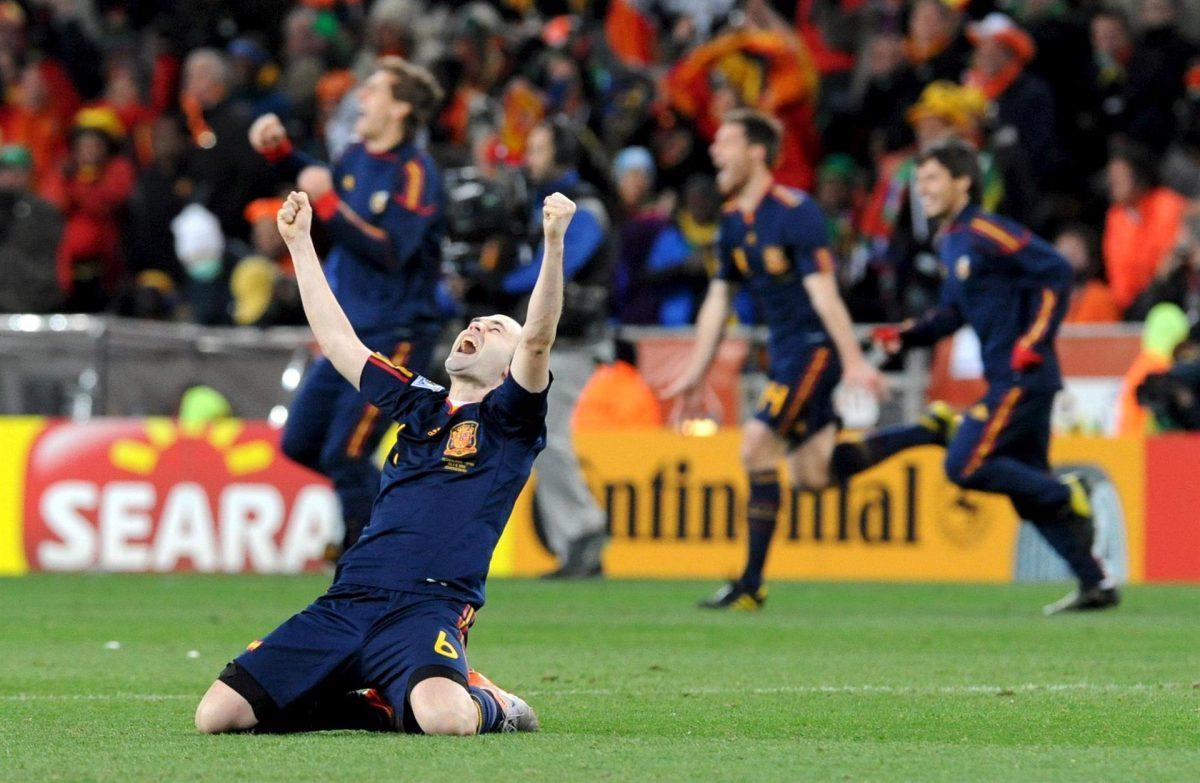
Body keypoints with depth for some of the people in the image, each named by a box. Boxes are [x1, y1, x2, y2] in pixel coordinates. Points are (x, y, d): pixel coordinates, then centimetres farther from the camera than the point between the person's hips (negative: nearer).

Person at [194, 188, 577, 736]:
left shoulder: (508, 421, 8)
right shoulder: (419, 403, 24)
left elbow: (538, 340, -8)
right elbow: (337, 340, 32)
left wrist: (554, 243, -21)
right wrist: (299, 242, 33)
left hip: (428, 609, -6)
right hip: (346, 603, 6)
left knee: (443, 718, -38)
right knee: (215, 715, -7)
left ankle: (487, 705, 2)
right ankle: (375, 705, 14)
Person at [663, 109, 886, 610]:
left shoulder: (795, 212, -15)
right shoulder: (733, 221, 10)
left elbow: (823, 292, -20)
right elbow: (719, 298, 17)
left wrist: (853, 362, -24)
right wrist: (695, 374, 15)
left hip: (815, 345, -9)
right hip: (783, 351, 9)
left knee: (757, 445, -16)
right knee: (810, 473, 4)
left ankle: (752, 584, -13)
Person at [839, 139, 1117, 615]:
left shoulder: (986, 233, -13)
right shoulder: (949, 242, 15)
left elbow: (1056, 273, -17)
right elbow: (953, 311, 26)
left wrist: (1034, 342, -20)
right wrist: (907, 336, 11)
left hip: (1021, 376, -9)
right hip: (1004, 379, 9)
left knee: (965, 466, -14)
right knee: (1030, 492, 8)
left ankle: (1069, 495, -2)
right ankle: (1096, 585, 10)